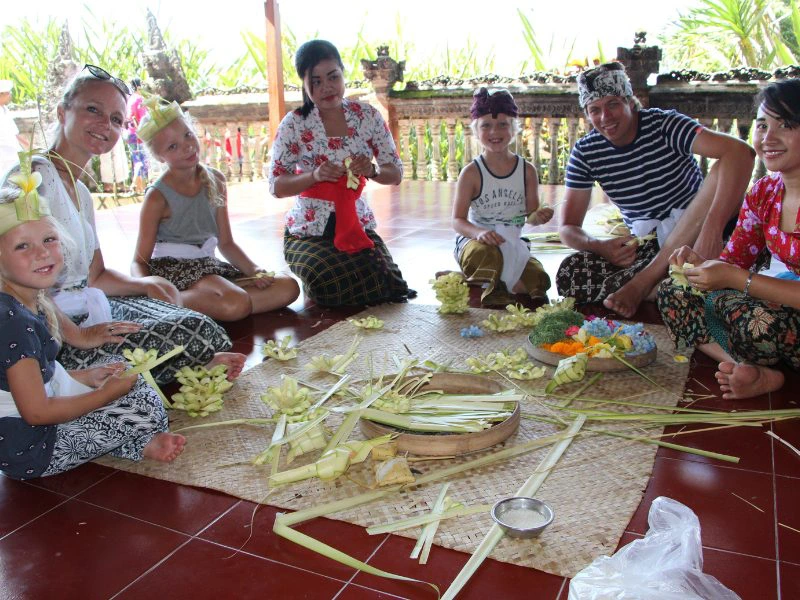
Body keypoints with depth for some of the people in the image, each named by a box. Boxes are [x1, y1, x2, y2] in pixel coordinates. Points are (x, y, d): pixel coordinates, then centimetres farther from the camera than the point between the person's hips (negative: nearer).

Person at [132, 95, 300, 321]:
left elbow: (226, 243, 12)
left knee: (289, 286, -7)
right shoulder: (157, 197, -8)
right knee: (236, 304, -34)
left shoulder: (215, 181, 7)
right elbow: (139, 261, -5)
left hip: (207, 265, 8)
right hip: (171, 269, -7)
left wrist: (255, 271, -5)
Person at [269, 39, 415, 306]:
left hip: (358, 226, 2)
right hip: (309, 231, -2)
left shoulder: (368, 116, 0)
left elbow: (395, 174, 4)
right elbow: (276, 186, -5)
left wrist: (372, 170, -18)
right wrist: (314, 176, -22)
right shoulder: (294, 124, -6)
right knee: (330, 286, -26)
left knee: (387, 285, -19)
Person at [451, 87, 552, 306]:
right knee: (487, 254, -37)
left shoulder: (527, 170, 3)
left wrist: (538, 216, -17)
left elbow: (531, 213, 8)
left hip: (512, 243, 3)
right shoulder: (471, 173, -6)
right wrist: (479, 232, -31)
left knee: (538, 278, -21)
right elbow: (458, 220, -10)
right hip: (474, 240, -3)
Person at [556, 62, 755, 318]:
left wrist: (711, 229, -43)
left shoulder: (664, 125, -13)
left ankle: (643, 281, -31)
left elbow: (740, 151, -29)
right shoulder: (585, 152, -3)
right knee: (569, 275, -21)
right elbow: (568, 227, -3)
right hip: (644, 245, 2)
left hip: (693, 235, -1)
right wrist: (599, 247, -27)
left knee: (725, 171, -31)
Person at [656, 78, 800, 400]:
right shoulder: (763, 192, 3)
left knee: (746, 315, -38)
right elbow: (735, 259, 6)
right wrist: (702, 264, -16)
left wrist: (734, 278, -29)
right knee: (672, 292, -2)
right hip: (773, 306, 8)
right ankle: (759, 372, -16)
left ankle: (751, 370, -4)